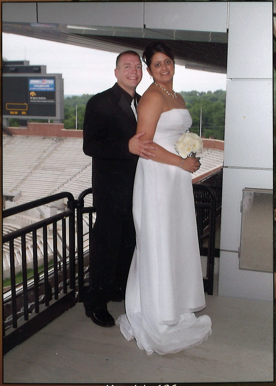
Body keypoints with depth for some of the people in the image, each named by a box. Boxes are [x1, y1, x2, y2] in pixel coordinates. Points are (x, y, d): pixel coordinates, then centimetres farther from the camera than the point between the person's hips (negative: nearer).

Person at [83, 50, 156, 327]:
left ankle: (120, 289, 37)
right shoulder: (100, 103, -10)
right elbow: (90, 146, -19)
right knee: (106, 245, 0)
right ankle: (95, 302, 17)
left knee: (129, 243, 18)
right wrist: (128, 147, -30)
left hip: (137, 188, 7)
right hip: (111, 191, -7)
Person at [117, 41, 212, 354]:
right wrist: (182, 162, -15)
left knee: (178, 241, 14)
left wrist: (192, 154, 8)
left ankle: (176, 305, 30)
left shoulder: (178, 98, 17)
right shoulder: (153, 96, -11)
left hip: (178, 178, 9)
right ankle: (160, 318, 13)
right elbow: (143, 143, -18)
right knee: (159, 244, -1)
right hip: (157, 176, -9)